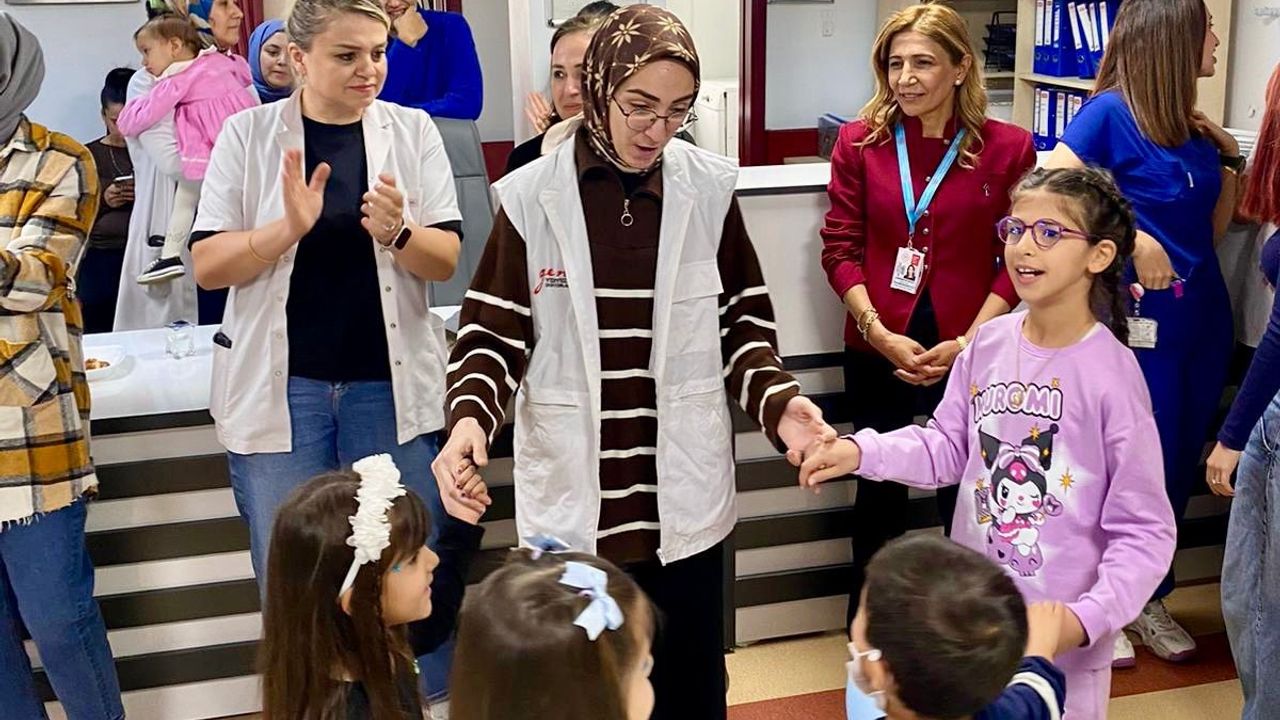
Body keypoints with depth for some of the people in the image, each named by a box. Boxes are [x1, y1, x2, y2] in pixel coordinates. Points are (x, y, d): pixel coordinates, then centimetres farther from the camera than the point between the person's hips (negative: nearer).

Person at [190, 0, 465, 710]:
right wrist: (287, 229, -20)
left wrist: (396, 233, -21)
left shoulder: (412, 130, 2)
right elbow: (207, 265, -4)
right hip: (281, 385, 0)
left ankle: (429, 700, 28)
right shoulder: (248, 132, -1)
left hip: (391, 383, 1)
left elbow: (447, 260, 0)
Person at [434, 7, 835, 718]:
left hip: (683, 492, 1)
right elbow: (495, 333, -2)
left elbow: (743, 320, 6)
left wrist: (778, 400, -11)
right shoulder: (533, 197, -5)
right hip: (572, 495, -1)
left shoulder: (709, 190, -1)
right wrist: (471, 416, -20)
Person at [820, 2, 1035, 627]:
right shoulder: (859, 141, 0)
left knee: (964, 492, 5)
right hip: (876, 349, 1)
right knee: (878, 488, 15)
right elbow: (841, 249, -1)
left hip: (967, 351, -1)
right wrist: (880, 334, -10)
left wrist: (970, 341, -12)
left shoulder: (1007, 147, -3)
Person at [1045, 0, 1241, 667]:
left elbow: (1214, 226, 17)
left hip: (1203, 318, 7)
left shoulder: (1191, 124, 9)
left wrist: (1229, 156, 5)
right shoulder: (1112, 111, -12)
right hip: (1142, 319, -7)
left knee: (1180, 463, 14)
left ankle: (1148, 597, 32)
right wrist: (1133, 238, -25)